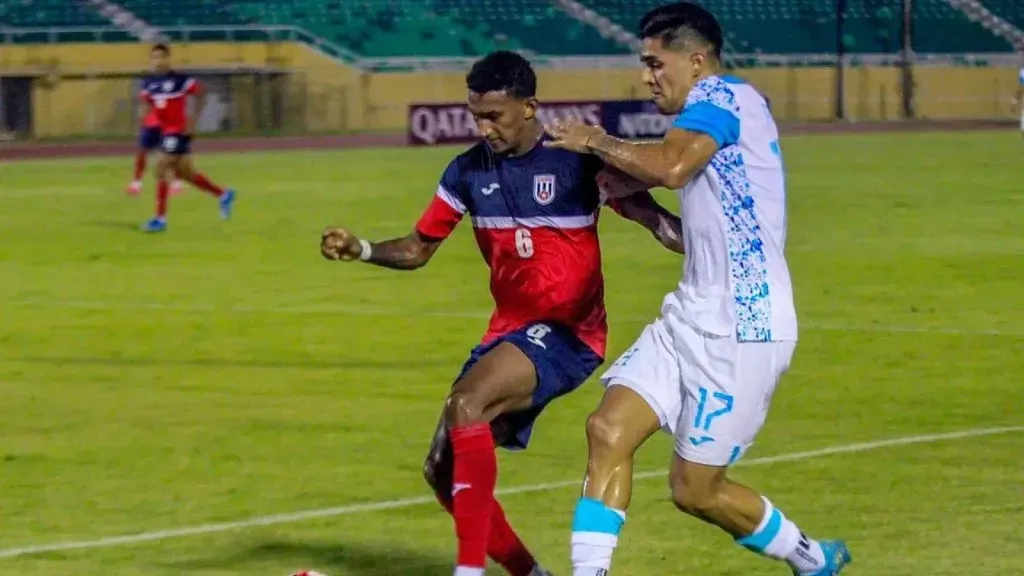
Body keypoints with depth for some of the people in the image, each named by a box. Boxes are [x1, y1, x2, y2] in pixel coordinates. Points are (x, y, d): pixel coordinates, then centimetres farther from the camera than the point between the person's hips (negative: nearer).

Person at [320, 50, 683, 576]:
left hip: (568, 331, -7)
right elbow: (418, 249, 13)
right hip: (510, 331, 7)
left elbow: (651, 217, -12)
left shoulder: (575, 160, -11)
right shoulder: (468, 171, 4)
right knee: (444, 471, 3)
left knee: (465, 403, -30)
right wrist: (361, 250, -6)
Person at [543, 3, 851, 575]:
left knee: (696, 489, 0)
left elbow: (671, 166, -30)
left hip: (742, 329, -10)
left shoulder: (722, 94, -11)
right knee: (609, 428, -7)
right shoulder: (714, 111, 18)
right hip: (692, 318, 10)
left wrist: (596, 141, -14)